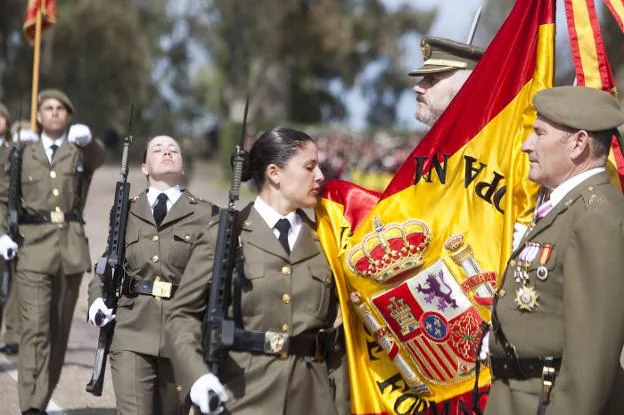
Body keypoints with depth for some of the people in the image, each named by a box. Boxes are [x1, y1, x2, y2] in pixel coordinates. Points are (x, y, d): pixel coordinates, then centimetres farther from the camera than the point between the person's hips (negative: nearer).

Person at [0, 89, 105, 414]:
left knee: (60, 328, 6)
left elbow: (98, 157, -14)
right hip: (33, 247, -2)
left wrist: (87, 139, -37)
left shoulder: (79, 151, 10)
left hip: (71, 247, 2)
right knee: (35, 328, -12)